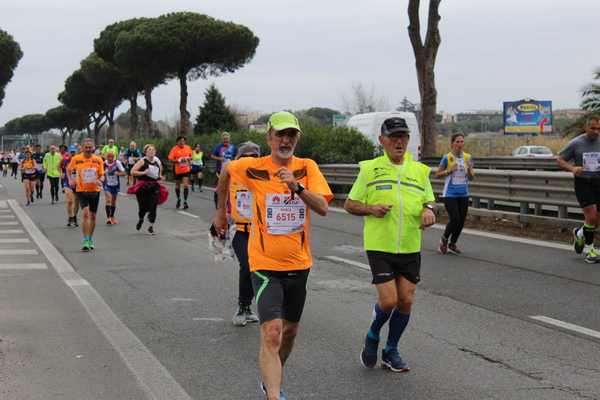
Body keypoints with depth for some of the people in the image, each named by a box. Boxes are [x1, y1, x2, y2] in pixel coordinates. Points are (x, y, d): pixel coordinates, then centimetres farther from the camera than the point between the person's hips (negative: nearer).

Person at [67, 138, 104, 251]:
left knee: (93, 216, 12)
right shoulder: (76, 159, -5)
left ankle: (90, 239, 31)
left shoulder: (98, 160, -2)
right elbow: (69, 169, 13)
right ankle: (85, 241, -15)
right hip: (81, 190, -2)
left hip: (95, 190, 3)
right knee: (86, 213, -18)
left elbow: (102, 175, 5)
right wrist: (70, 180, -3)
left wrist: (100, 180, -17)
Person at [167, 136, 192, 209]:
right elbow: (170, 159, -13)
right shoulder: (174, 149, -8)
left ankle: (185, 201, -7)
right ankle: (178, 200, 36)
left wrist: (189, 158, 3)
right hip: (178, 170, -1)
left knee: (186, 185, -12)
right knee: (177, 186, 14)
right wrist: (178, 160, -23)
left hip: (186, 170, 1)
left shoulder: (188, 148, 3)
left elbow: (191, 156, 20)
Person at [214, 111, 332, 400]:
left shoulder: (307, 168, -3)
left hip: (299, 264, 4)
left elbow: (323, 208, -14)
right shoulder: (254, 168, -7)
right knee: (272, 333, -19)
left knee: (290, 330, 19)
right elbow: (225, 170, 14)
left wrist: (297, 187, -29)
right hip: (266, 264, -4)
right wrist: (221, 211, 21)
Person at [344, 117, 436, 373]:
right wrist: (371, 209, -15)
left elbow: (429, 200, 18)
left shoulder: (420, 170, 9)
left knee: (405, 301, 4)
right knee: (388, 300, -11)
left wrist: (429, 210, -6)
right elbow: (349, 204, 4)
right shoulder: (369, 169, 0)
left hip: (410, 248, 4)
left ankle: (391, 352, 23)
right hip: (379, 246, -4)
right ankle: (372, 336, 20)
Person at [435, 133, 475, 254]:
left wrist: (469, 168, -11)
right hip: (450, 194, -4)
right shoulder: (447, 158, -7)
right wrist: (449, 171, -16)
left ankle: (452, 244, 26)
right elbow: (437, 175, -1)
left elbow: (471, 177, 9)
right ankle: (444, 240, 14)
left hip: (463, 194, 4)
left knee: (461, 221, 6)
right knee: (454, 219, -12)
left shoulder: (468, 157, 4)